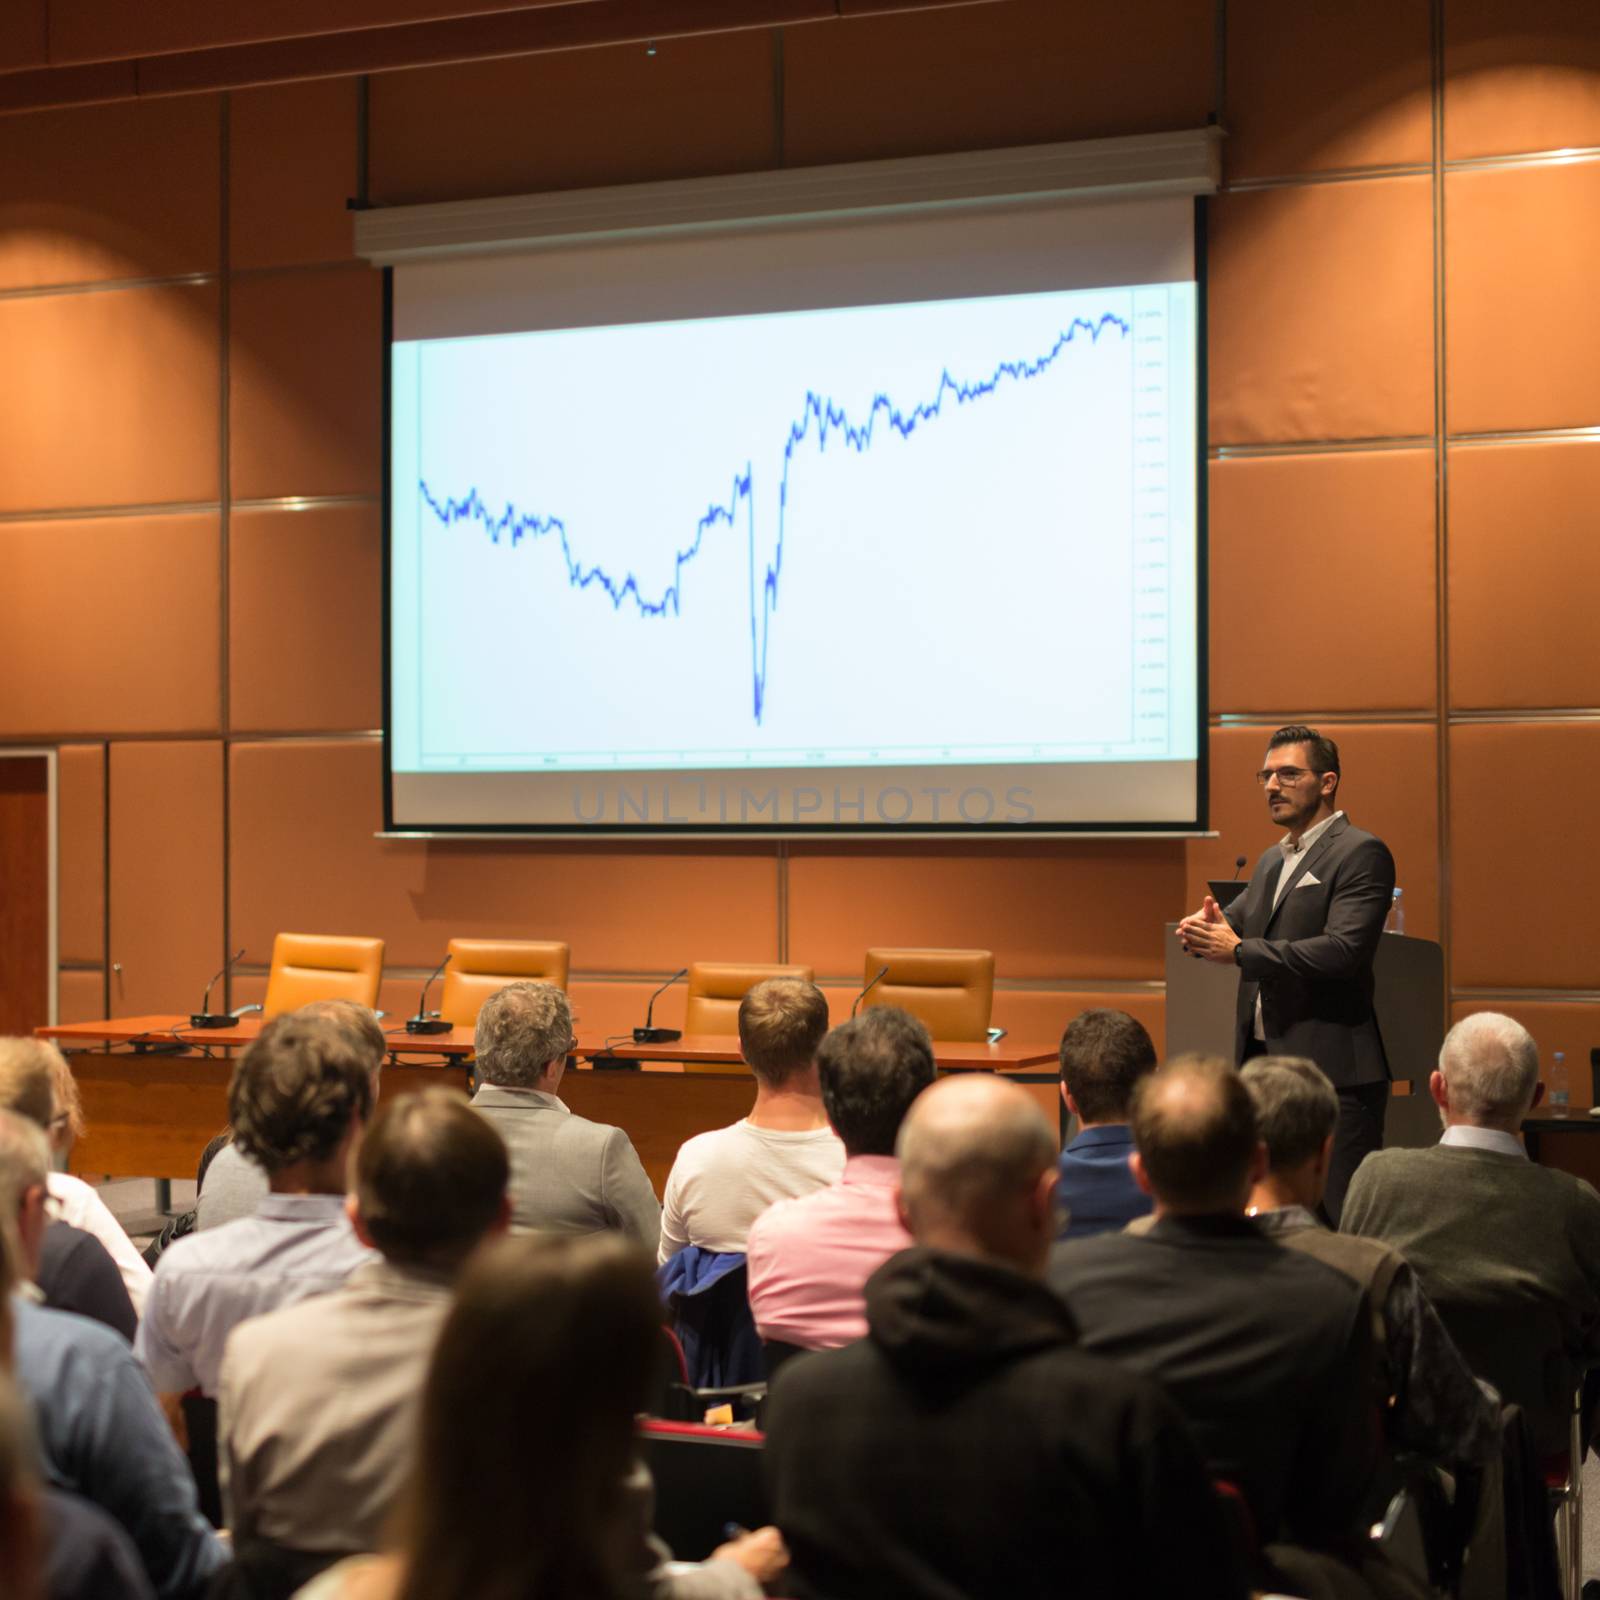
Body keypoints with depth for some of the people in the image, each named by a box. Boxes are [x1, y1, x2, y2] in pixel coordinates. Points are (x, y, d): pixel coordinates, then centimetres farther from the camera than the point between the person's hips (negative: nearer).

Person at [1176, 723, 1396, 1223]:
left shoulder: (1360, 854, -9)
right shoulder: (1271, 860, 19)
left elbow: (1343, 951, -20)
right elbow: (1234, 924, 18)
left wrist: (1239, 950, -21)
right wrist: (1205, 928, -7)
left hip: (1332, 1072, -8)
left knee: (1339, 1219, -7)